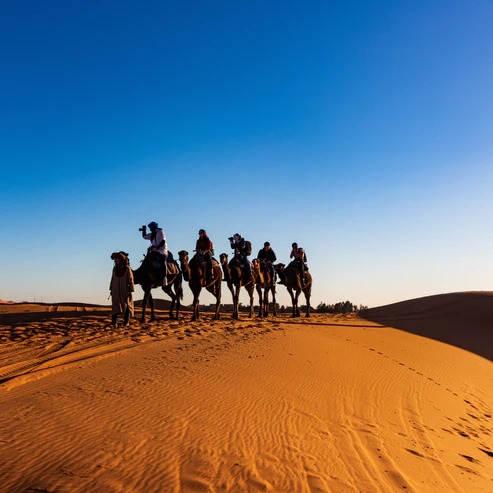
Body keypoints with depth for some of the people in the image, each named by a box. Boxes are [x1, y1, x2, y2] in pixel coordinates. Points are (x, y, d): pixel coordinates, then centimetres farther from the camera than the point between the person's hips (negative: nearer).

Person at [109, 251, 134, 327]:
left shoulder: (127, 269, -6)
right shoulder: (115, 268, 7)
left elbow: (131, 280, -6)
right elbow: (112, 279, 12)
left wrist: (130, 291, -10)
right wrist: (111, 290, 10)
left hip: (125, 291, -3)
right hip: (116, 291, 3)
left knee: (126, 306, 5)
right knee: (116, 306, -5)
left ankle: (126, 321, 15)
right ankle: (114, 321, -9)